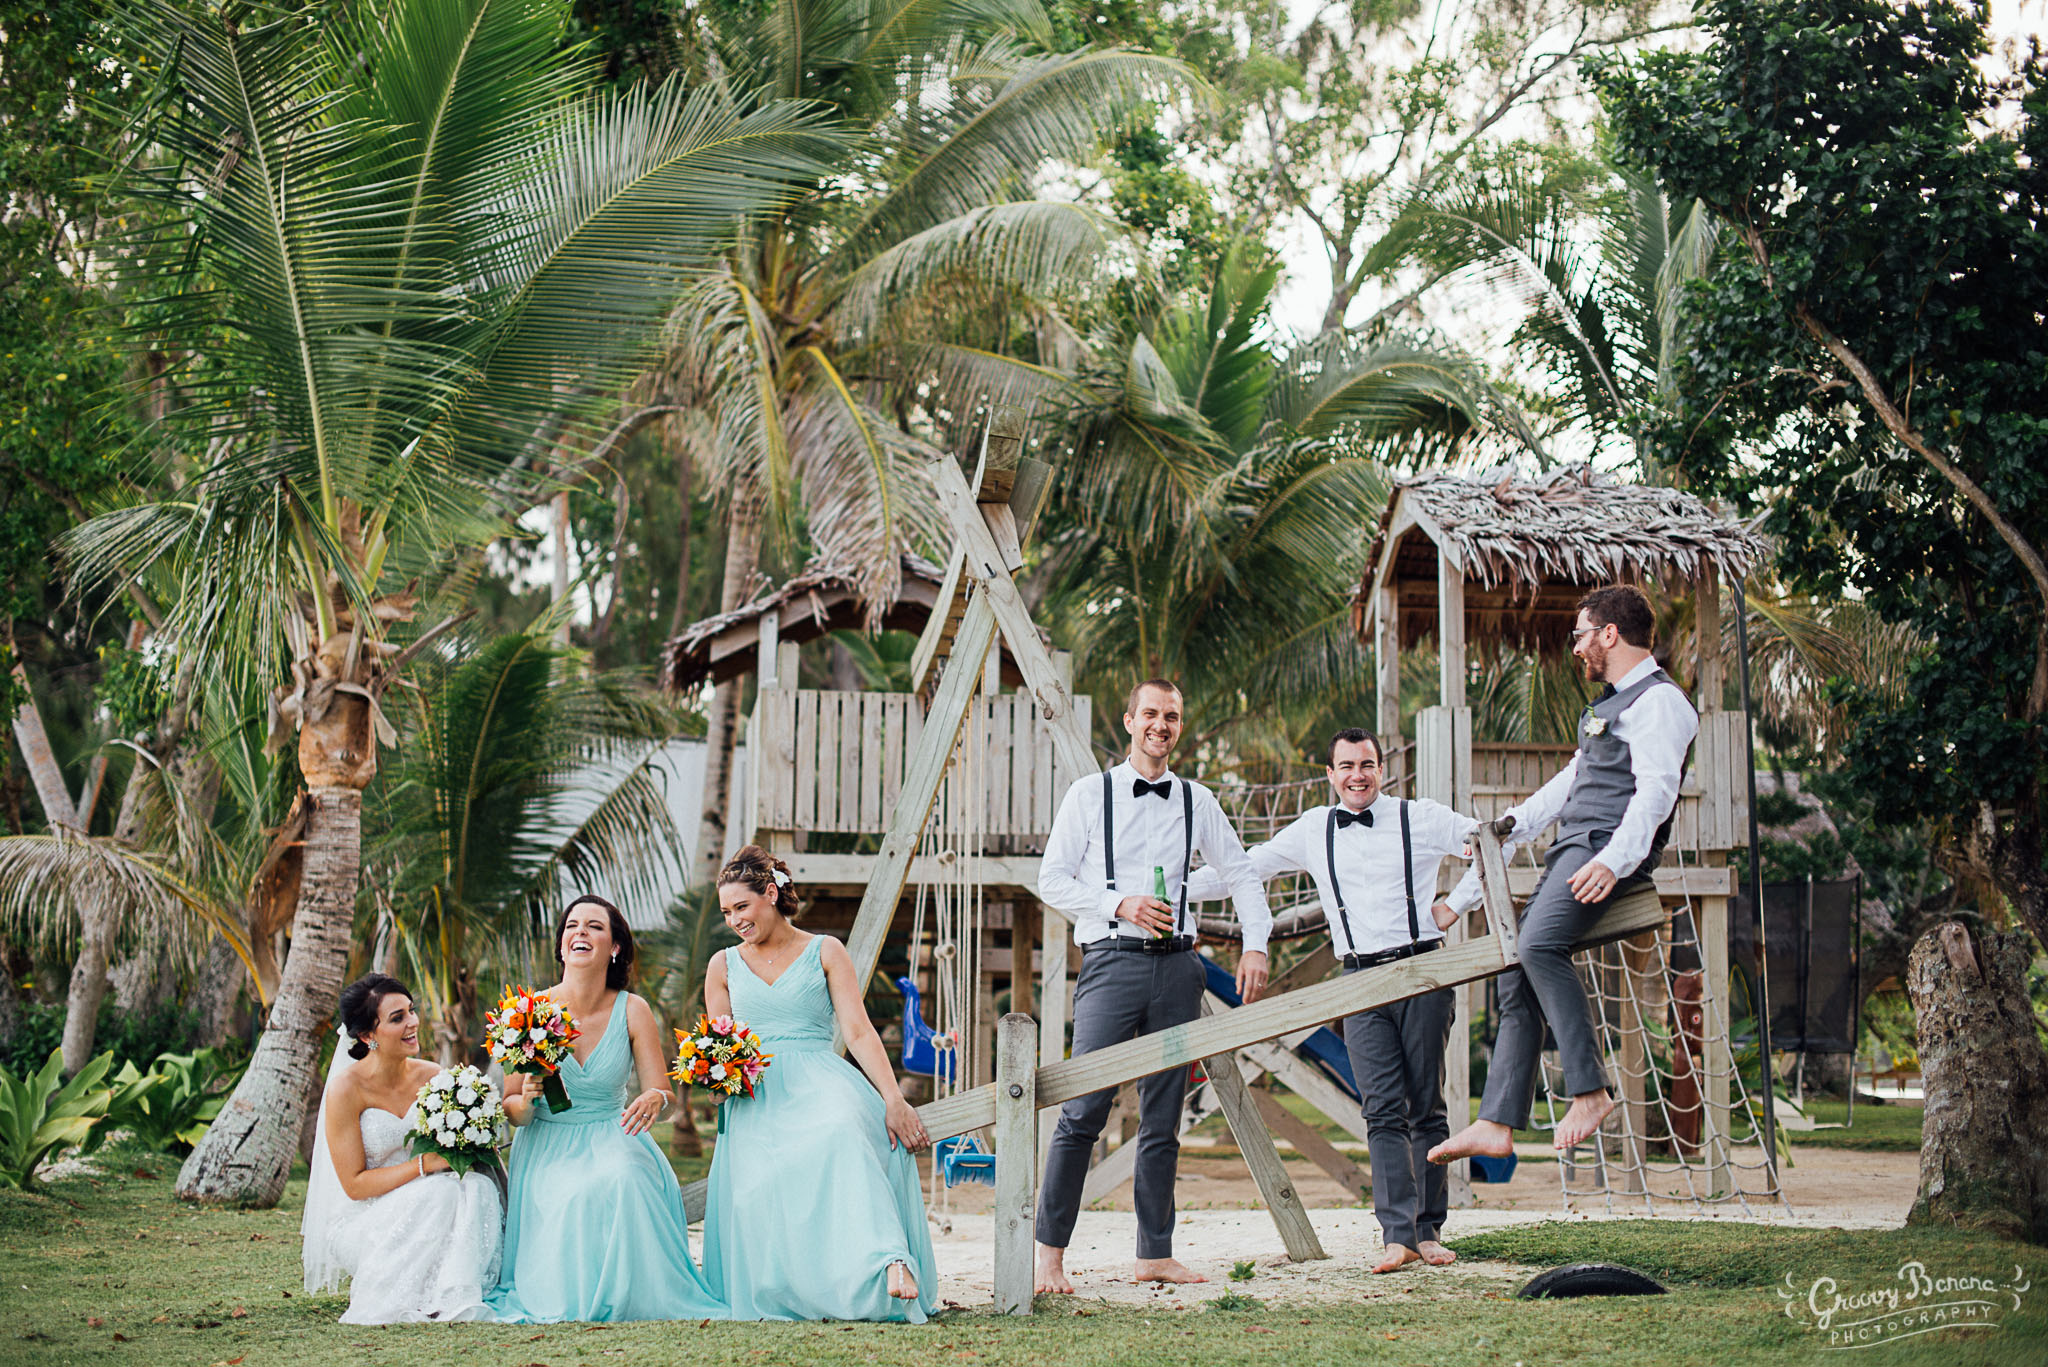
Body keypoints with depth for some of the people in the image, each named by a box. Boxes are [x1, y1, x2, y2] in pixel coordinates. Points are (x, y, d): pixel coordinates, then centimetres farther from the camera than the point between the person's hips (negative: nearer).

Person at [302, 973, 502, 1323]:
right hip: (361, 1225, -5)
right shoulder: (347, 1088, -13)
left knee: (477, 1187, -25)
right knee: (440, 1195, -31)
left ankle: (454, 1304, -25)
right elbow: (354, 1184, -13)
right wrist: (424, 1165, -23)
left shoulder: (431, 1077, 2)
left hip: (423, 1209, 5)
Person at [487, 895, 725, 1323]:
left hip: (613, 1141, 0)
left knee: (622, 1183, -33)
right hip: (547, 1150, 0)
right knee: (568, 1202, -31)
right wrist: (526, 1099, -25)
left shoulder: (633, 1012, -4)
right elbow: (511, 1109, 0)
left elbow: (662, 1093, -4)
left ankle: (626, 1297, -14)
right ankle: (569, 1300, -6)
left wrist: (654, 1099, -29)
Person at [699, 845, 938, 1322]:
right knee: (758, 1176, -33)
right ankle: (787, 1295, -26)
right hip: (755, 1095, 3)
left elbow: (858, 1032, 1)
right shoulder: (723, 966, 21)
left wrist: (893, 1098, -13)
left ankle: (892, 1264, -52)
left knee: (842, 1132, -39)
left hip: (819, 1081, -3)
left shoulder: (825, 952, 12)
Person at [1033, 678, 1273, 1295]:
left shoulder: (1196, 801, 12)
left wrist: (1255, 946, 6)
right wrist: (1120, 907, -10)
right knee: (1083, 1111, -11)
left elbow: (1241, 875, 19)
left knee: (1163, 1119, 6)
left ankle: (1155, 1254, 12)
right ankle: (1050, 1254, -6)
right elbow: (1051, 880, 2)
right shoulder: (1090, 794, 4)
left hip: (1177, 966, 4)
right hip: (1112, 962, -4)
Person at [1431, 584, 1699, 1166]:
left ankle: (1590, 1090, -29)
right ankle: (1496, 1124, 2)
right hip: (1573, 849, 10)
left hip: (1607, 849, -10)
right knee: (1517, 981, 3)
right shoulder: (1612, 701, 26)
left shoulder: (1658, 701, -7)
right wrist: (1511, 825, 30)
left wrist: (1613, 862, -34)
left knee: (1539, 943, -32)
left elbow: (1655, 792, -21)